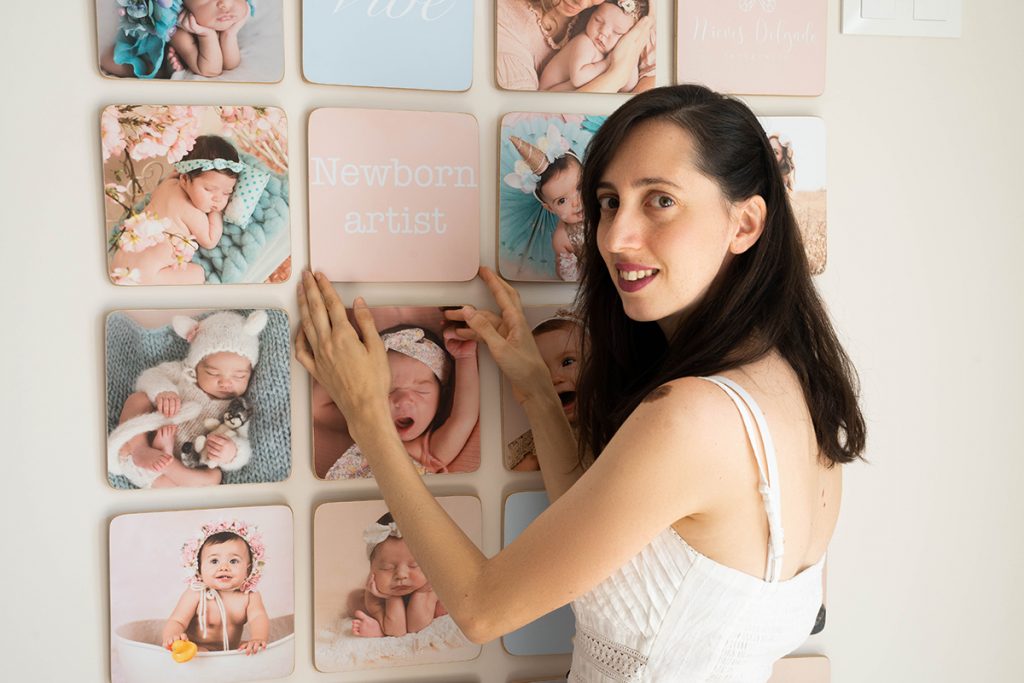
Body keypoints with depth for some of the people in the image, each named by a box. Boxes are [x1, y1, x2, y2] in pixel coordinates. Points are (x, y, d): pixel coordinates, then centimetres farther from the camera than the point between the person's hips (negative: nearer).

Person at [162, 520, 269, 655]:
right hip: (196, 653, -4)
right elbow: (177, 621, -19)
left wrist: (257, 638, -48)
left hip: (233, 651, 4)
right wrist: (171, 636, -45)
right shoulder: (195, 595, -14)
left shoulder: (250, 596, -8)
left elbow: (259, 617, -23)